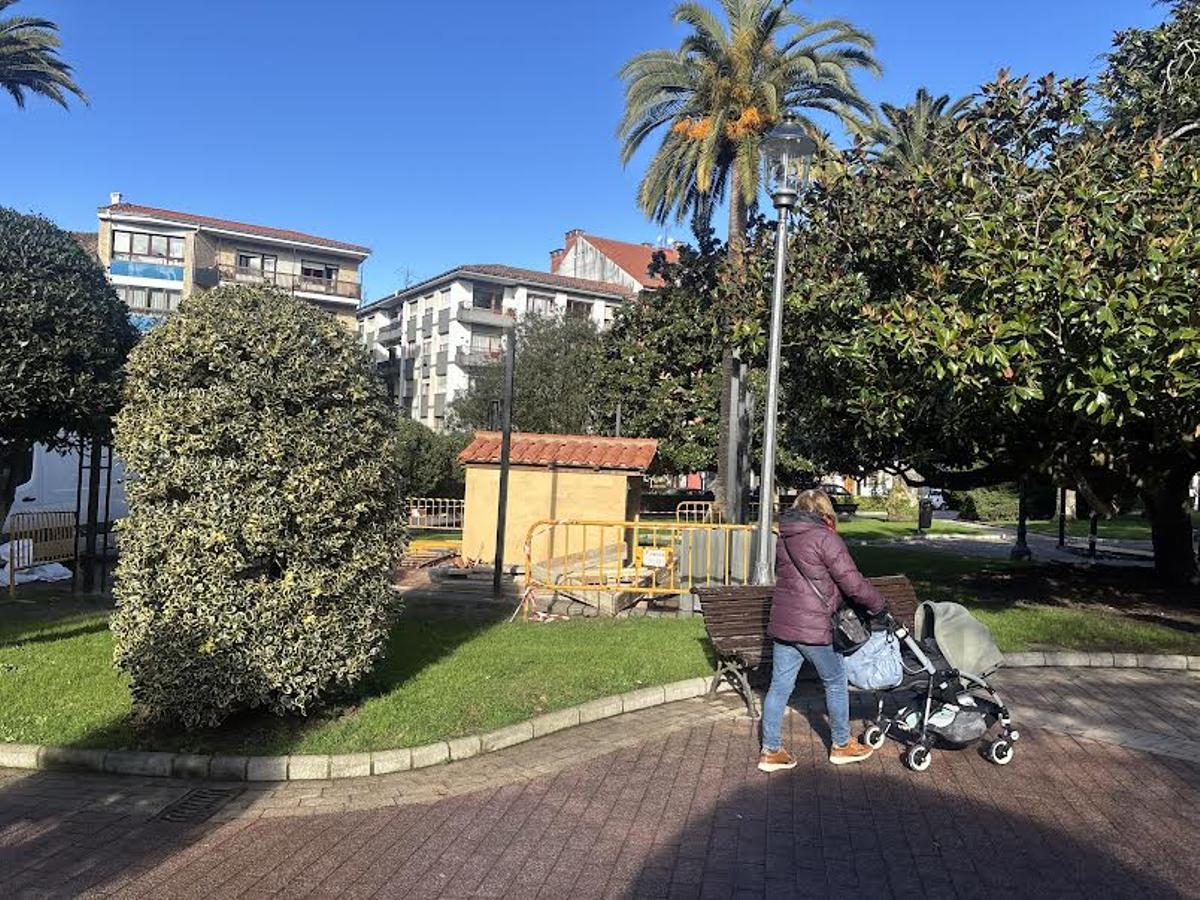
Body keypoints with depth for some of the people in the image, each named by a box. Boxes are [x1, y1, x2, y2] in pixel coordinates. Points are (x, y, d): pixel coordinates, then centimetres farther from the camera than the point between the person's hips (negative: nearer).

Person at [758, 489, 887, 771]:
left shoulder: (783, 539, 11)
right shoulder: (826, 538, -12)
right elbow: (853, 584, -13)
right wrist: (879, 604, 3)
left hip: (782, 624, 7)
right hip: (814, 628, -6)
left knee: (780, 686, 10)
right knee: (836, 683, 14)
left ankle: (771, 751, 14)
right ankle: (841, 745, 28)